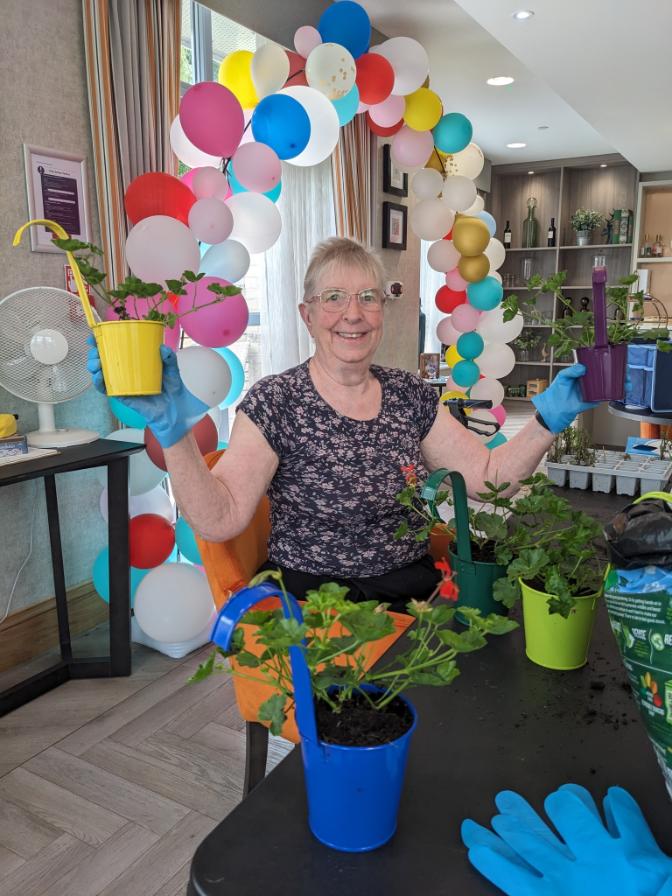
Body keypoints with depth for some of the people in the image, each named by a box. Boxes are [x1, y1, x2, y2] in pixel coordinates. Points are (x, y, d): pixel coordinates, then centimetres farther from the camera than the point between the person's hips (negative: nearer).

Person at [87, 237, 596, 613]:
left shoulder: (412, 396, 7)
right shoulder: (276, 404, -7)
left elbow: (488, 476, 6)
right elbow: (218, 520, -16)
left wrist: (549, 421, -6)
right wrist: (174, 432, -29)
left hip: (413, 595, 5)